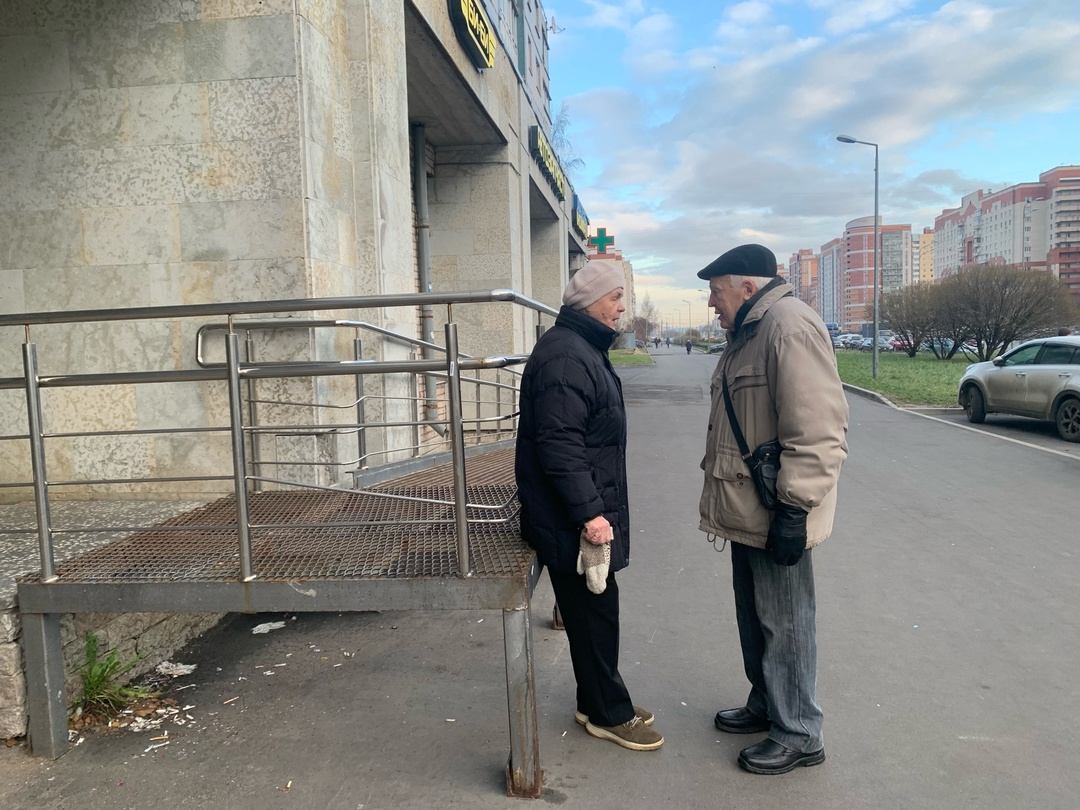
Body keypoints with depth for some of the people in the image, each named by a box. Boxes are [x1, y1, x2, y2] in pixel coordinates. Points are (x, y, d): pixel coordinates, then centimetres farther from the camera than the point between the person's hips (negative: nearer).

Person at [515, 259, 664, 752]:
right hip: (572, 520, -11)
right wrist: (588, 512, -26)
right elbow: (559, 444, -27)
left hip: (587, 510, 11)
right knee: (593, 612, 3)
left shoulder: (586, 349, 15)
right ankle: (608, 714, 19)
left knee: (597, 608, 19)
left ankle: (599, 701, 33)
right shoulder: (565, 356, -21)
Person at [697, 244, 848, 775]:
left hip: (776, 516, -10)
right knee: (754, 618, 21)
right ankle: (765, 706, 38)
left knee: (783, 625, 3)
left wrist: (794, 509, -26)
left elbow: (818, 431, -27)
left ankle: (798, 735, 19)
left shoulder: (790, 327, -19)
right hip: (748, 512, 10)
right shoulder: (750, 332, 15)